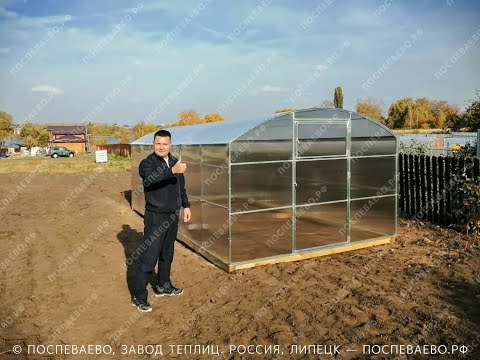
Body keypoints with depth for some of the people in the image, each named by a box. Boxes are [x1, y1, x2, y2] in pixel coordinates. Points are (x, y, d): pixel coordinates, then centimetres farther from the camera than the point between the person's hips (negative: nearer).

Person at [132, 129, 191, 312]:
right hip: (155, 216, -6)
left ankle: (163, 286, 34)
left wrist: (186, 206, 14)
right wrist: (172, 170, -48)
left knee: (167, 254, 18)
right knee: (148, 257, -4)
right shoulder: (147, 163, -12)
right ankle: (139, 296, 7)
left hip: (173, 215, 7)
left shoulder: (175, 162, 8)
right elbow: (149, 179, -36)